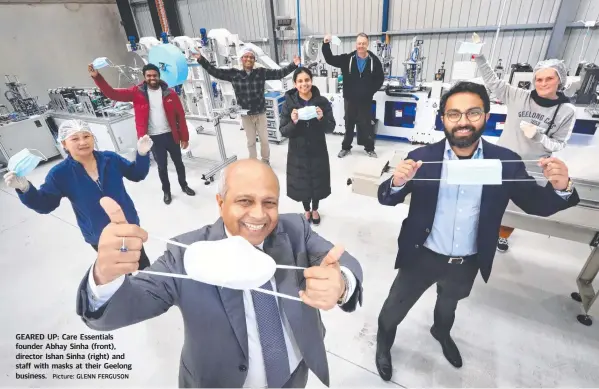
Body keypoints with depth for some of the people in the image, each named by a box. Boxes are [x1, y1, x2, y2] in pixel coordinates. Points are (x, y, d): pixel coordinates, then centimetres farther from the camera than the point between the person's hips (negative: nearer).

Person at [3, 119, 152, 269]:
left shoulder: (110, 158, -10)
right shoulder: (59, 174, -13)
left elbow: (136, 174, -2)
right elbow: (44, 205, -10)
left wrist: (142, 154, -19)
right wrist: (25, 189, -29)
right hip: (100, 237, -1)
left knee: (142, 262, 22)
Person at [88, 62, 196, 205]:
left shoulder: (170, 93, -3)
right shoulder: (137, 92, -3)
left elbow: (180, 116, -2)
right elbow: (112, 93, -6)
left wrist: (184, 137, -3)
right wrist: (96, 76, -21)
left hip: (171, 135, 1)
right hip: (153, 138, 0)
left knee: (178, 162, 16)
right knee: (162, 166, 12)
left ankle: (184, 185, 39)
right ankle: (166, 191, 32)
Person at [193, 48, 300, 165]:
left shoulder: (261, 72, -5)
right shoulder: (234, 74, -4)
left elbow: (279, 73, -8)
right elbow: (215, 72, -3)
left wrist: (293, 65, -18)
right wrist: (201, 59, -12)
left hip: (260, 113, 0)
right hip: (245, 115, 0)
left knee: (264, 139, 12)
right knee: (251, 141, 13)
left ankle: (266, 160, 35)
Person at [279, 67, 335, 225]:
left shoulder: (322, 101, -7)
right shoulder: (289, 103, -9)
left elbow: (331, 127, -6)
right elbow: (283, 131, -9)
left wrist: (321, 119, -25)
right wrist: (293, 122, -28)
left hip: (318, 151, 1)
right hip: (298, 152, 0)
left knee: (318, 182, 14)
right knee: (301, 183, 13)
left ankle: (315, 209, 42)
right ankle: (307, 210, 40)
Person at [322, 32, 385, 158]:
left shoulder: (374, 60, -4)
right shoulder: (347, 59, -3)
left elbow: (380, 79, 3)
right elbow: (330, 59, -5)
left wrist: (371, 91, -6)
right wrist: (326, 44, -20)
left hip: (366, 100, 0)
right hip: (350, 99, 1)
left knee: (367, 124, 7)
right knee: (349, 124, 11)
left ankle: (369, 148, 20)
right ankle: (346, 148, 23)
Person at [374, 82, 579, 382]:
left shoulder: (506, 162, -12)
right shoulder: (422, 157, -18)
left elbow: (537, 205, -6)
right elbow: (387, 198, -19)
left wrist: (560, 188, -28)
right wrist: (398, 182, -42)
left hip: (467, 264, 3)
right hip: (422, 257, -2)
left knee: (449, 304, 33)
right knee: (395, 308, 17)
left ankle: (441, 333, 67)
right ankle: (383, 343, 51)